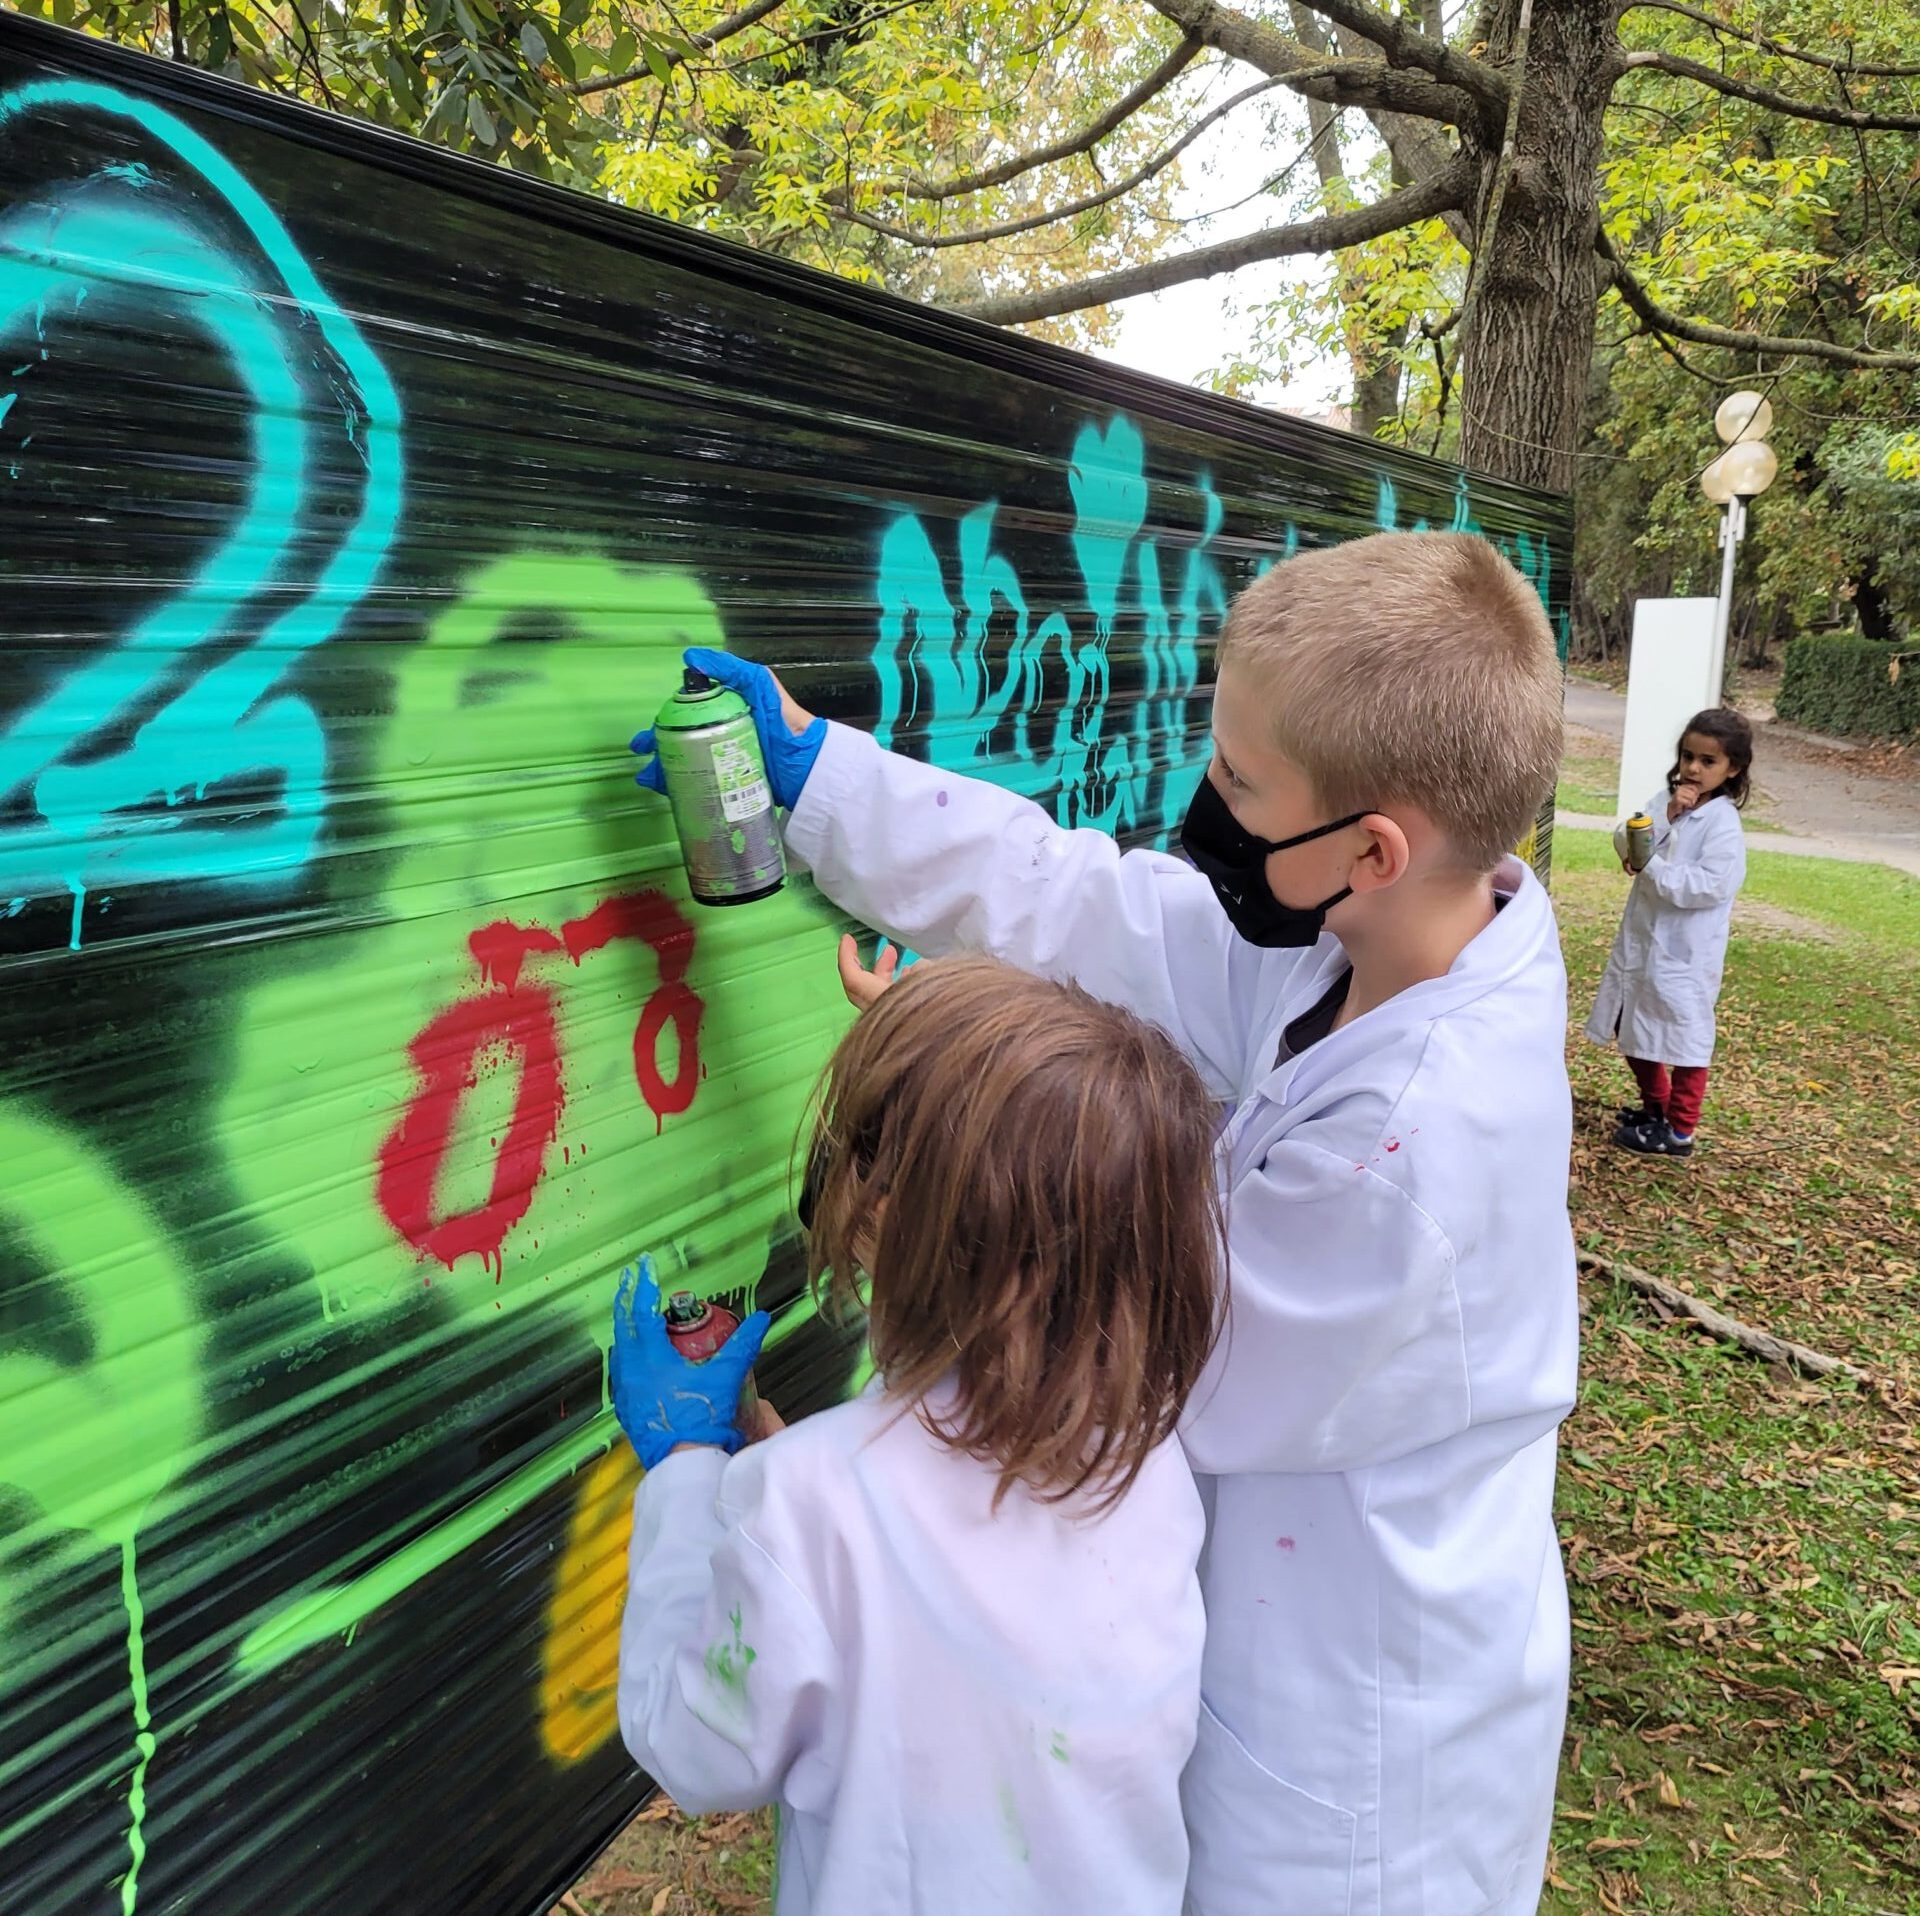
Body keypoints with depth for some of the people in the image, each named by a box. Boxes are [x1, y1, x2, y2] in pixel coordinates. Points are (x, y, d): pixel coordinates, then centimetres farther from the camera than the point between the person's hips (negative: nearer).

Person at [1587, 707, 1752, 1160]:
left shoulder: (1723, 823, -15)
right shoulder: (1665, 799, 5)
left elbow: (1708, 885, -24)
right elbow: (1624, 842, -6)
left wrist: (1651, 865, -22)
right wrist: (1666, 815, -19)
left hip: (1684, 951, -7)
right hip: (1640, 938, 8)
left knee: (1682, 1036, 4)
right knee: (1634, 1030, 19)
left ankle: (1679, 1131, 17)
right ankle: (1654, 1107, 38)